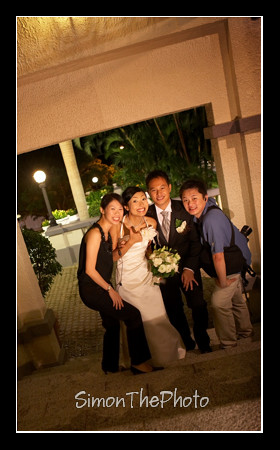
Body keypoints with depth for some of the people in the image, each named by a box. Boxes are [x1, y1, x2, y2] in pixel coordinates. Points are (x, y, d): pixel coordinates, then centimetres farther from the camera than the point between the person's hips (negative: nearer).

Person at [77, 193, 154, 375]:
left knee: (112, 325, 21)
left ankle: (110, 366, 42)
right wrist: (110, 289, -13)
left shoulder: (108, 232, 6)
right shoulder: (95, 233, -22)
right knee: (133, 315, -6)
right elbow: (89, 269, -22)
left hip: (102, 287, 9)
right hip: (92, 290, -9)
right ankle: (138, 362, 13)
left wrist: (127, 245, -5)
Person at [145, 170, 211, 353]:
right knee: (174, 311, 13)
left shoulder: (184, 209, -9)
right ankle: (187, 342, 39)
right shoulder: (146, 215, -8)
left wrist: (189, 268, -13)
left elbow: (195, 241, -7)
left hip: (187, 268, -1)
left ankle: (203, 341, 31)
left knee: (198, 305, 2)